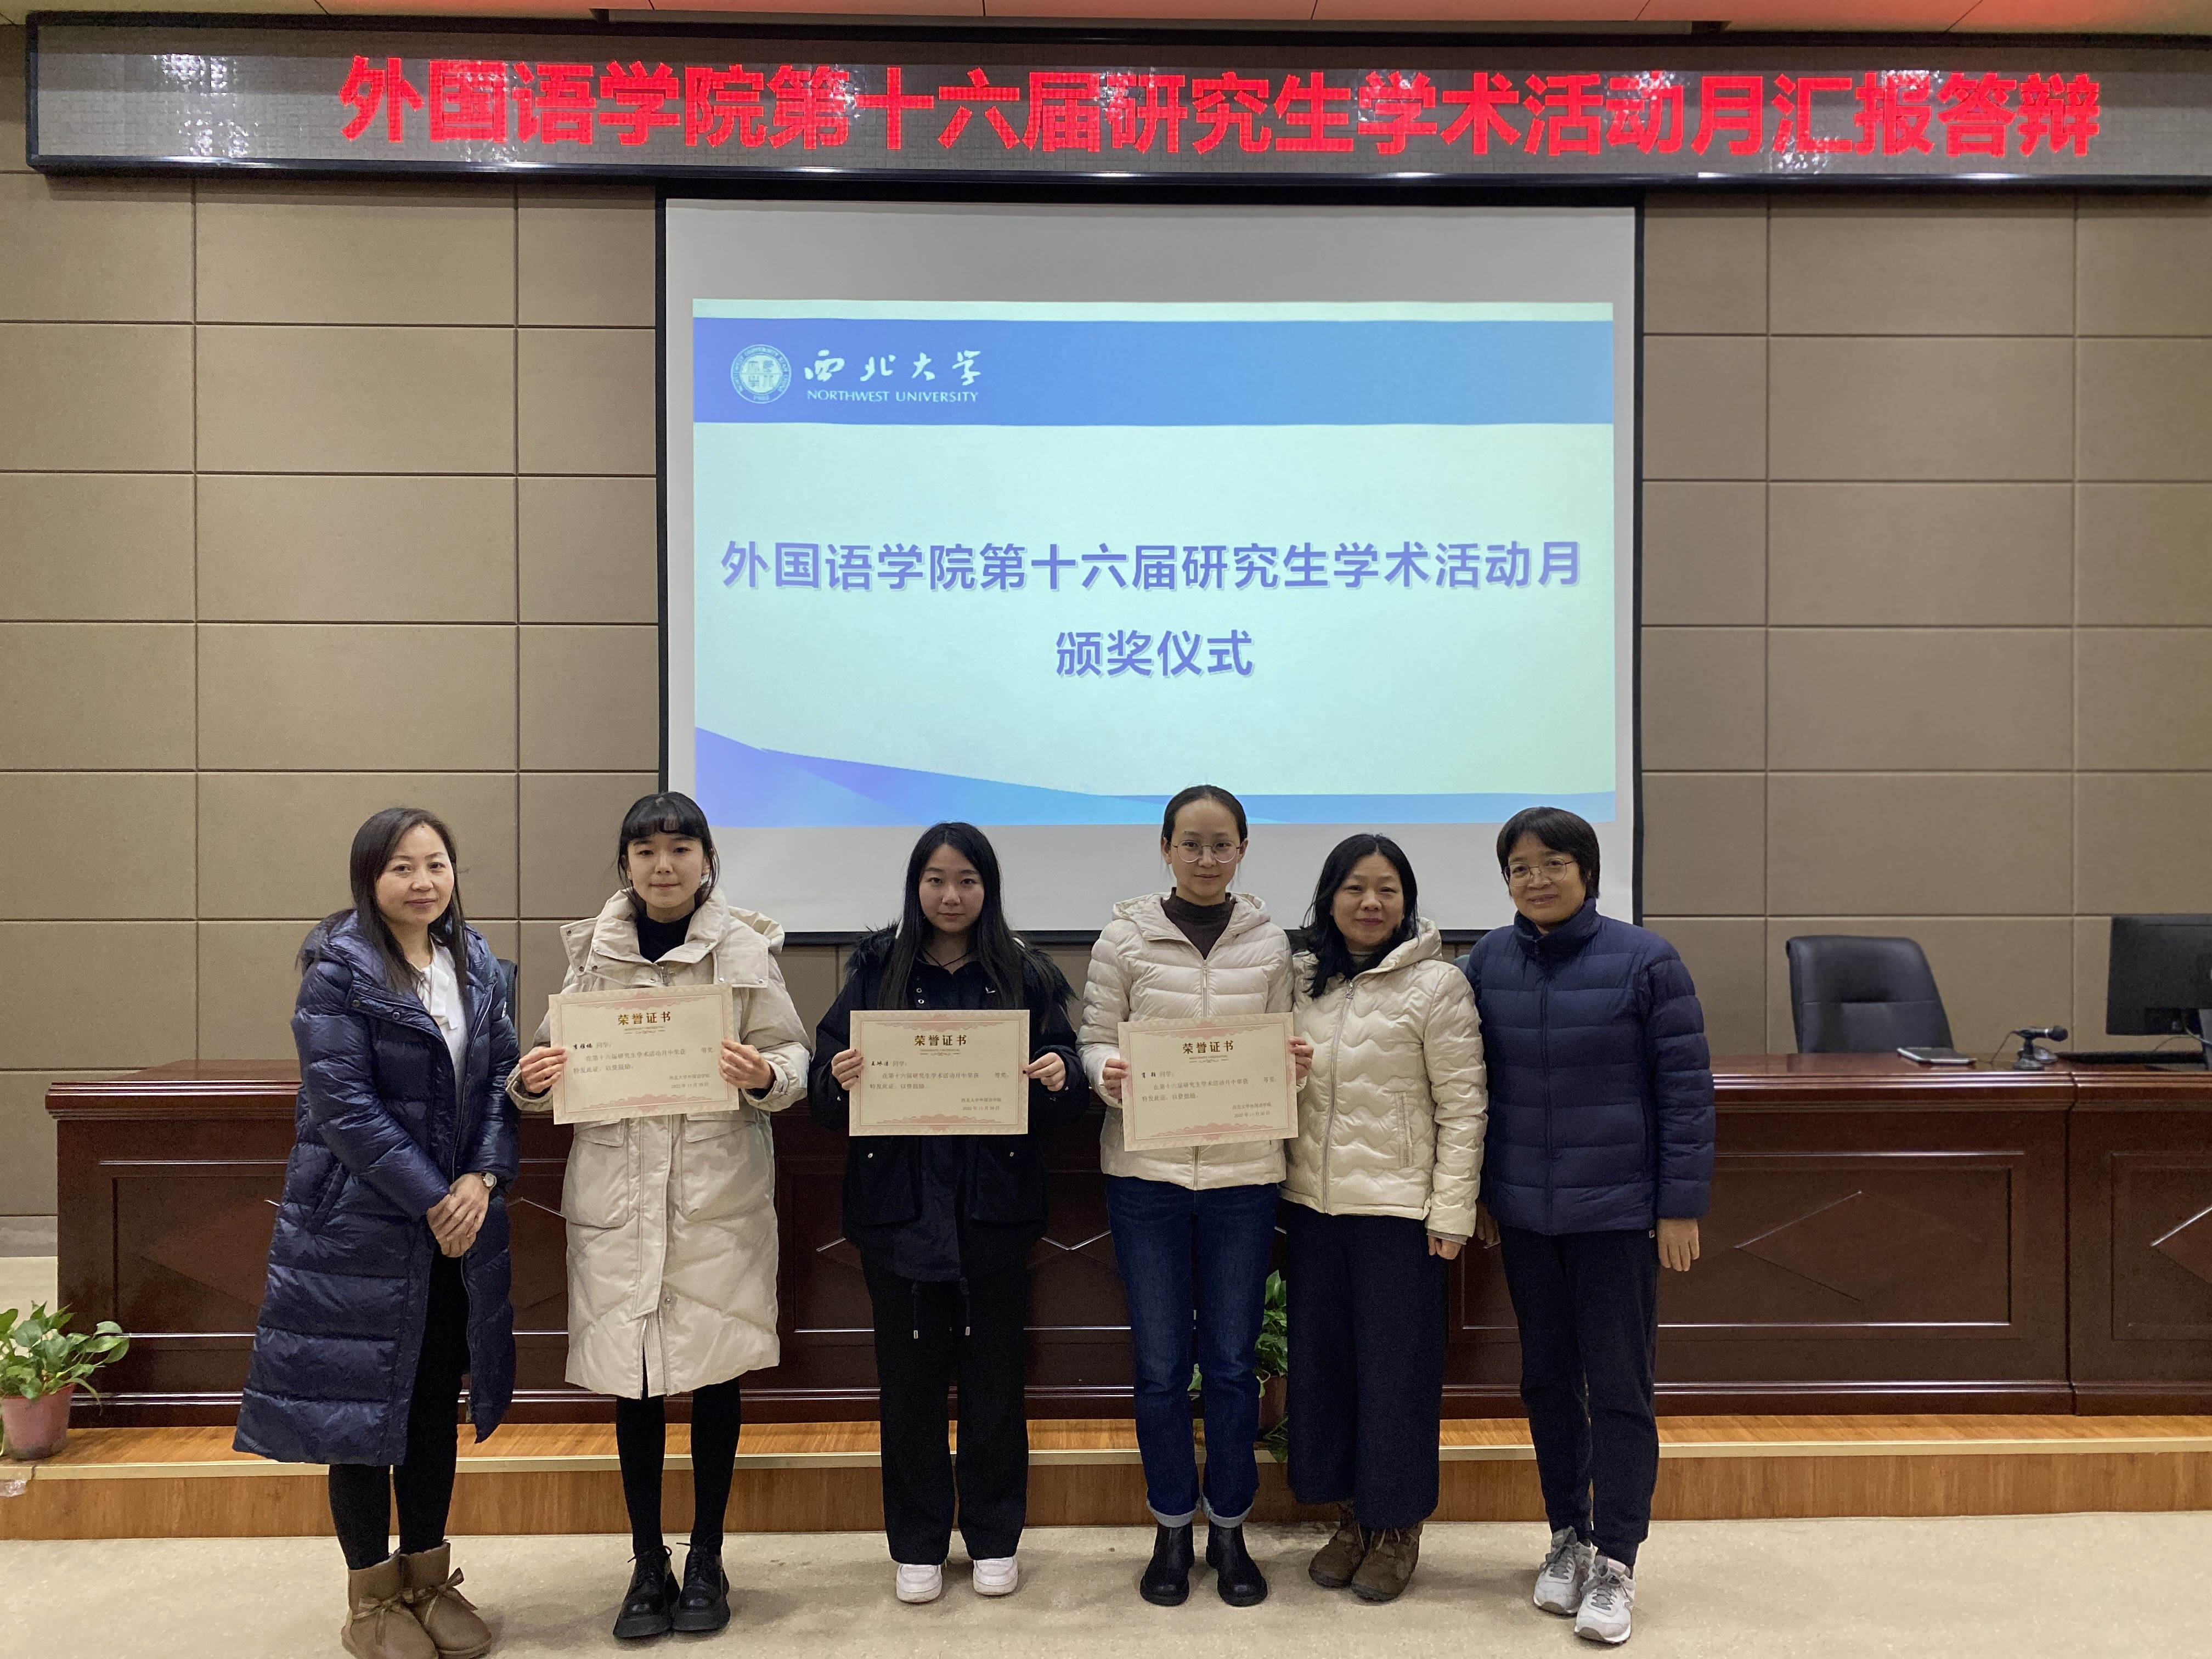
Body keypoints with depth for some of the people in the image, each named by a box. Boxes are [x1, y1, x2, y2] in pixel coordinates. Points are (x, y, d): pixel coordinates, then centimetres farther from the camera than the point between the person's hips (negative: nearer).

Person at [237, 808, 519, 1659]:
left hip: (460, 1216, 5)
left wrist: (481, 1180, -12)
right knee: (365, 1397, 6)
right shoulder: (339, 968, -11)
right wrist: (431, 1200, -18)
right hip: (360, 1225, -5)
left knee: (437, 1396, 14)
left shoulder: (477, 964, 6)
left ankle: (429, 1577, 29)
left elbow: (501, 1080, 4)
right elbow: (343, 1104, -17)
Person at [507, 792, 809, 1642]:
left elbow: (792, 1056, -2)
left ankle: (706, 1560, 26)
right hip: (618, 1191, 2)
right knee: (631, 1378, 7)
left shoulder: (743, 948, -2)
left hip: (719, 1193, -1)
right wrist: (533, 1082, -12)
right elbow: (561, 1060, 9)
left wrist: (764, 1076, -23)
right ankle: (648, 1565, 24)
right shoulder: (594, 951, 4)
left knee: (714, 1372, 8)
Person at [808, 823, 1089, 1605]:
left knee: (993, 1372, 9)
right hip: (899, 1206, 0)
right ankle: (916, 1545, 23)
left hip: (994, 1205, 0)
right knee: (909, 1375, 8)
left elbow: (1068, 1097, 3)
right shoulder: (876, 970, 3)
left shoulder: (1026, 975, 3)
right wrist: (840, 1078, -21)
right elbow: (825, 1087, 1)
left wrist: (1060, 1079, -19)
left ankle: (994, 1539, 25)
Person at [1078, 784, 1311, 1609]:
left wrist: (1295, 1065, -11)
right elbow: (1094, 1041, 2)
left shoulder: (1269, 943, 5)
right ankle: (1171, 1530, 26)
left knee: (1231, 1361, 9)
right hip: (1146, 1173, -1)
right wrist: (1106, 1072, -19)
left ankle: (1229, 1530, 27)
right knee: (1160, 1364, 7)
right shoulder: (1124, 938, 0)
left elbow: (1284, 1050, 11)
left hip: (1242, 1174, 1)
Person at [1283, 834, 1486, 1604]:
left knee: (1397, 1366, 4)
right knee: (1320, 1358, 11)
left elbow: (1462, 1107, -8)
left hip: (1398, 1207, -5)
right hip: (1313, 1202, 5)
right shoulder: (1300, 979, 7)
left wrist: (1451, 1213, -11)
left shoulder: (1436, 984, -7)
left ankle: (1397, 1528, 21)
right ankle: (1351, 1517, 27)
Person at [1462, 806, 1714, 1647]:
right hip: (1523, 1213, 4)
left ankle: (1615, 1563, 14)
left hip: (1618, 1214, -4)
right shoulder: (1488, 962, 1)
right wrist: (1477, 1192, 8)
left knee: (1620, 1389, 3)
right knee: (1547, 1379, 14)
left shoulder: (1645, 961, -10)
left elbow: (1686, 1089, -8)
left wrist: (1680, 1205, -9)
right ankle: (1568, 1536, 30)